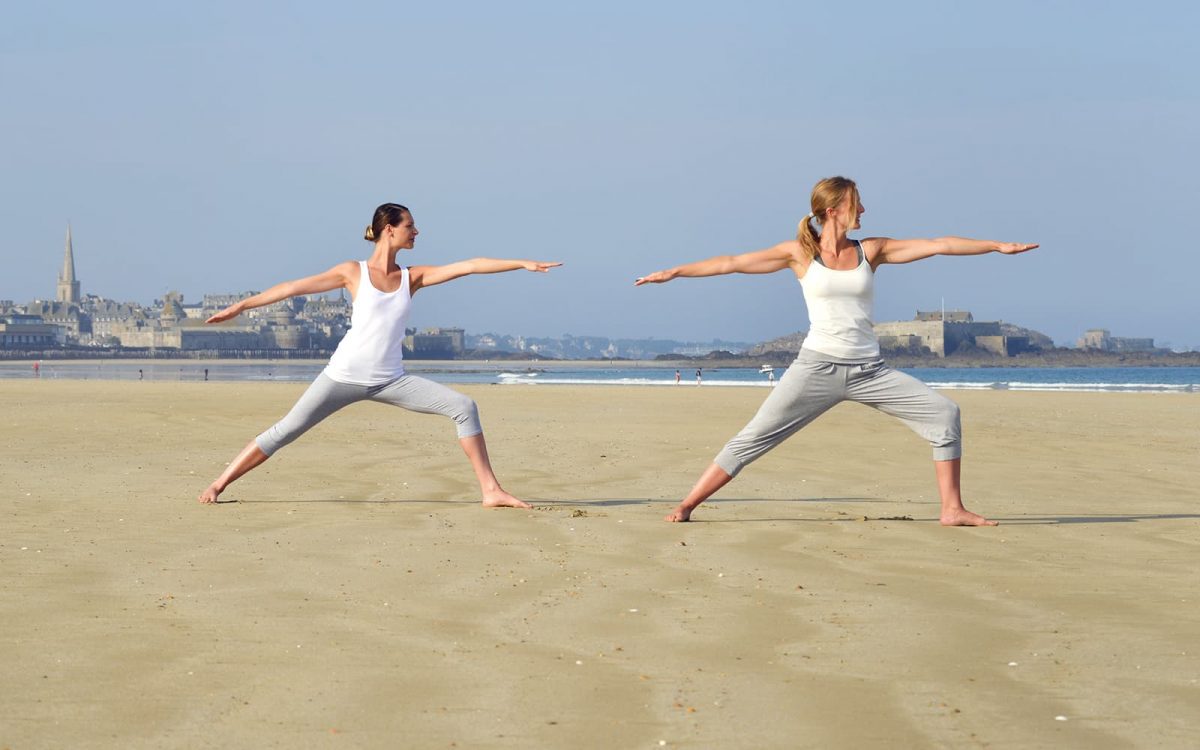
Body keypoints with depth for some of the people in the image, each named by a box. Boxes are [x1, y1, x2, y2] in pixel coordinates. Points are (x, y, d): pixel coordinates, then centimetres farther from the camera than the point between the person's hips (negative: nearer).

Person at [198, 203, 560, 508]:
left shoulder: (413, 277, 7)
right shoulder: (353, 272, 0)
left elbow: (470, 265, 1)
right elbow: (294, 287, 1)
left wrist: (522, 264, -5)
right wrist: (241, 305, 1)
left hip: (390, 380, 3)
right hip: (344, 376, -3)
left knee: (463, 406, -10)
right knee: (285, 431, -5)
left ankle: (491, 491, -9)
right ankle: (218, 485, 7)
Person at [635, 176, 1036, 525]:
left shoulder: (870, 250, 7)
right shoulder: (800, 253, 1)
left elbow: (937, 245, 4)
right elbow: (734, 262, 1)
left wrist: (997, 245, 3)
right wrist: (674, 272, -1)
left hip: (869, 371, 3)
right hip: (818, 367, -3)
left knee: (944, 413, -7)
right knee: (754, 437, -9)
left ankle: (952, 509, -2)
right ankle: (686, 506, -3)